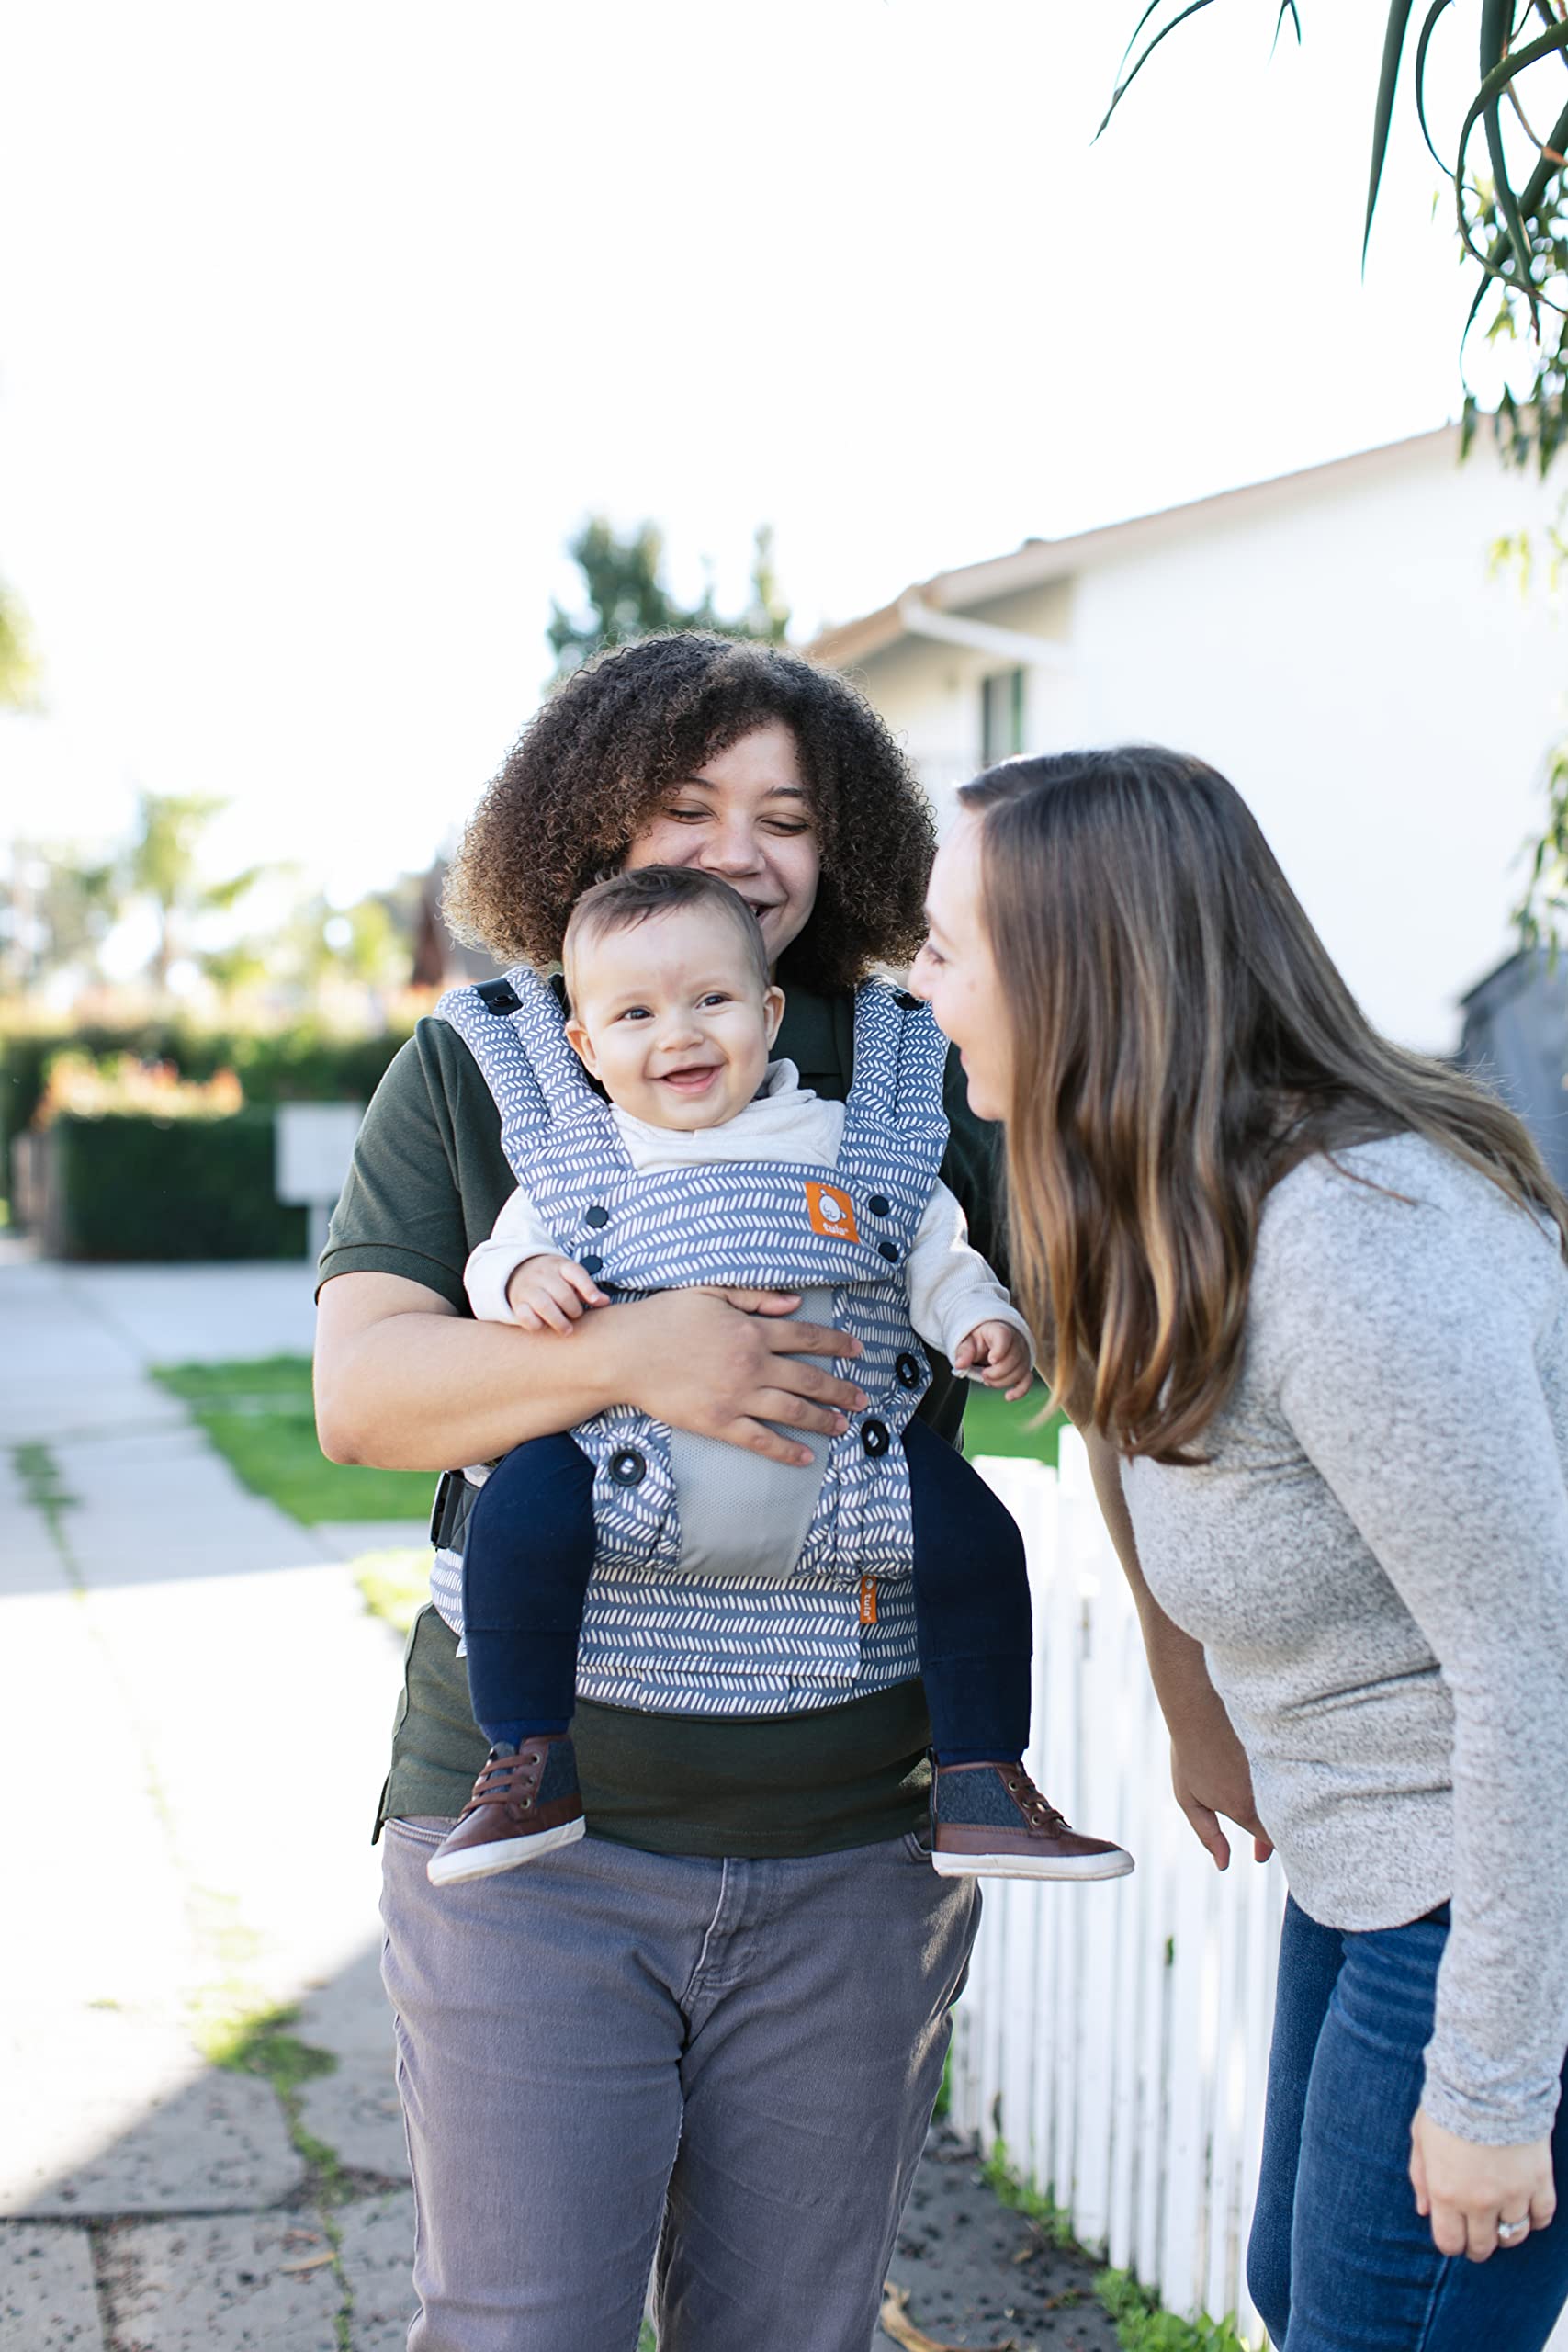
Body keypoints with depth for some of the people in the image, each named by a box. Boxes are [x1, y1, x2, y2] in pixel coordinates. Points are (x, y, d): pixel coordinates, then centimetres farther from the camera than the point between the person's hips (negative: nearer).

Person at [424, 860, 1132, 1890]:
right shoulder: (575, 1158, 10)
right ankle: (531, 1772, -6)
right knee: (518, 1514, -25)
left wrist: (985, 1321, -4)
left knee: (974, 1532, -16)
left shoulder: (850, 1145, 11)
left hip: (840, 1471, 1)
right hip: (633, 1473, -1)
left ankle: (983, 1796, 1)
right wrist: (523, 1275, -11)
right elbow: (501, 1254, 12)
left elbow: (937, 1258, 16)